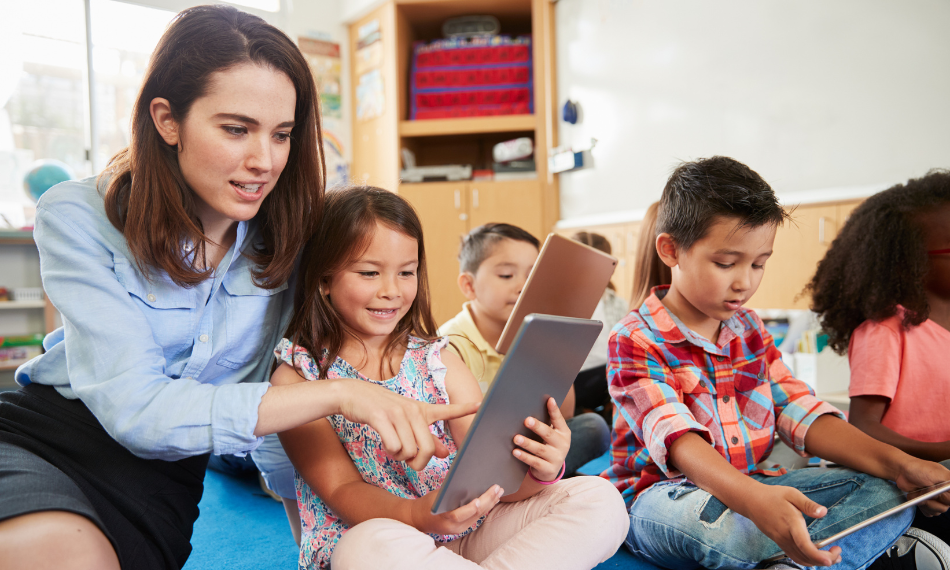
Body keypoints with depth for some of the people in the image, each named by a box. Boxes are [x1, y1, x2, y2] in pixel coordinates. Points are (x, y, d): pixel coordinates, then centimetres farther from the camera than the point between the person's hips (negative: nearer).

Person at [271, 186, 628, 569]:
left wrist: (540, 471, -23)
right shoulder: (298, 377, -2)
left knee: (599, 500, -11)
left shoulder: (440, 362, 6)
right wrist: (417, 516, -30)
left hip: (464, 535, 4)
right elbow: (341, 490, -10)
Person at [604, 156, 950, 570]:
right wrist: (752, 500, -44)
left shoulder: (749, 329, 11)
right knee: (702, 519, -41)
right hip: (665, 496, -6)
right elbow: (673, 436, -27)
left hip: (749, 487, 7)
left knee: (888, 493, -9)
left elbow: (800, 412, 5)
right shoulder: (635, 340, -12)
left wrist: (895, 463, -11)